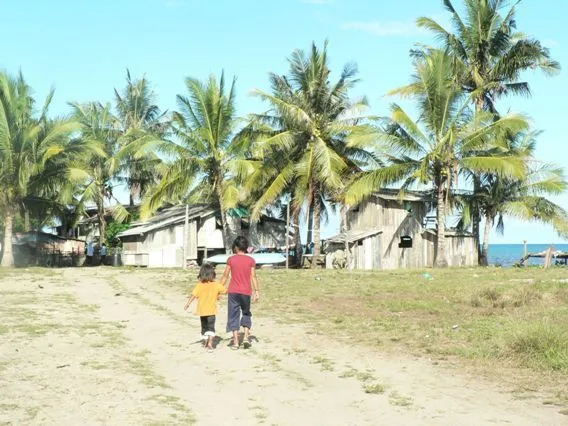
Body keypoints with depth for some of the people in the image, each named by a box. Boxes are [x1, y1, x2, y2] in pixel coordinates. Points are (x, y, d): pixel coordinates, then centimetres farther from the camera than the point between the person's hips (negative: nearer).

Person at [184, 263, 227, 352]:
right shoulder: (216, 285, -4)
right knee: (211, 328, -3)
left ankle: (205, 343, 30)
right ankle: (210, 343, -21)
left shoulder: (199, 285, -9)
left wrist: (187, 304, -11)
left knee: (204, 328, 17)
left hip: (202, 311, 1)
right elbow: (225, 290, 7)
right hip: (212, 311, -1)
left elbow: (193, 295, -15)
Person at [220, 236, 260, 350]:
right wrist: (257, 291, 1)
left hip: (233, 292, -1)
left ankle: (235, 342, 2)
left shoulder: (231, 259, -1)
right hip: (246, 292, 1)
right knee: (246, 314, 19)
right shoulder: (251, 260, 0)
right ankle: (246, 337, 4)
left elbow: (225, 276, 0)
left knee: (234, 316, 5)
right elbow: (253, 277, -4)